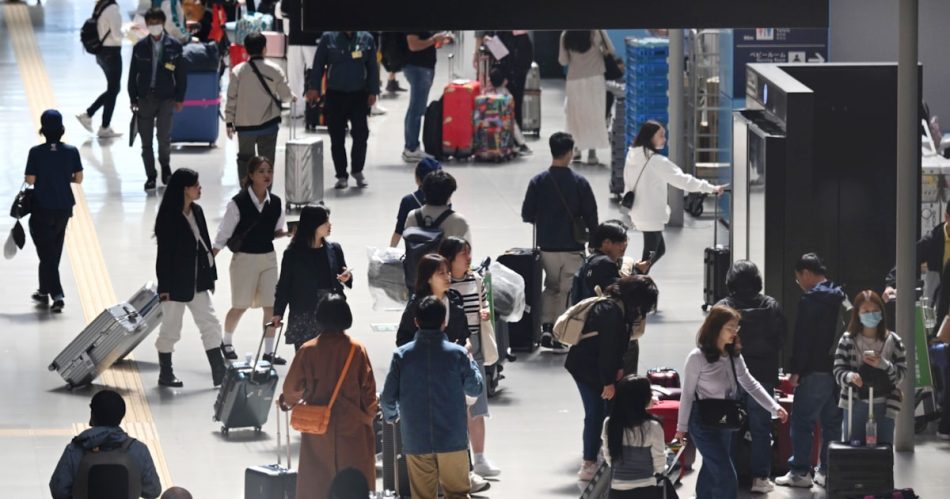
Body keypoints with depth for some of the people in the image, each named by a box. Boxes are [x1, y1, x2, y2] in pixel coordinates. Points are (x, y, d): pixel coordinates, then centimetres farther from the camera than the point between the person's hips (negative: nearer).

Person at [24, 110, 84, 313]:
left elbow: (30, 180, -13)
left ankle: (57, 294, -8)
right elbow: (78, 179, -4)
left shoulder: (36, 152, -14)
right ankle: (44, 292, 28)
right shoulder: (71, 151, -7)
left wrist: (26, 177, 9)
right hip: (64, 208, 3)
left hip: (42, 208, -3)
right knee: (54, 252, 18)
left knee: (46, 252, 4)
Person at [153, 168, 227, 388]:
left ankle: (220, 373, 5)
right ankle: (165, 374, 18)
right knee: (170, 329, 6)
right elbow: (164, 252, -15)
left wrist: (210, 275, 10)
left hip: (197, 282, 7)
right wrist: (165, 286, -16)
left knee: (210, 324, 4)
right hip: (176, 284, -7)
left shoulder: (197, 212, 6)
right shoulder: (169, 217, -15)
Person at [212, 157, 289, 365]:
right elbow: (223, 235, -10)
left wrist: (285, 232, -10)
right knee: (240, 307, 7)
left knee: (271, 306, -1)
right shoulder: (238, 203, -14)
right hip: (244, 258, -4)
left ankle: (269, 351, 8)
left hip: (268, 257, 4)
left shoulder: (275, 203, 0)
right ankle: (227, 343, 32)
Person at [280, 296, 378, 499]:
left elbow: (292, 387, -1)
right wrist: (368, 415, 12)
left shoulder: (308, 350, -8)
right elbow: (368, 388, -5)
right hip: (351, 429, 0)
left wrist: (288, 401, 22)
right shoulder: (357, 350, -8)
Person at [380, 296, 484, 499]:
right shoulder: (457, 354, -7)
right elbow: (475, 389, 5)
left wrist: (391, 416, 19)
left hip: (416, 441, 1)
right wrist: (470, 360, 20)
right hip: (452, 438, -1)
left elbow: (388, 397, -3)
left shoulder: (401, 355, -6)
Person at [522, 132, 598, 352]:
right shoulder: (579, 182, -8)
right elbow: (591, 216, -5)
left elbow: (526, 214, -2)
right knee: (567, 291, 6)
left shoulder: (538, 181, -4)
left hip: (547, 247, 2)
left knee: (551, 287, 19)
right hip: (573, 247, -2)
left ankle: (546, 327, 6)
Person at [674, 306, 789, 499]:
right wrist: (682, 426, -5)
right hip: (704, 423, -7)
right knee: (726, 475, -10)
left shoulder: (734, 356, 4)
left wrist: (775, 408, -3)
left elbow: (750, 384, 5)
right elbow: (687, 394, -10)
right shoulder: (697, 357, -15)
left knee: (711, 472, 16)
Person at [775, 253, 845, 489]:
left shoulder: (810, 299, -12)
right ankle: (828, 470, 12)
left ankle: (800, 471, -3)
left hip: (815, 372, -8)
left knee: (802, 420, -2)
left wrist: (796, 370, -12)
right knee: (832, 421, 11)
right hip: (837, 369, 8)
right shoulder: (840, 298, 11)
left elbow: (802, 338, -16)